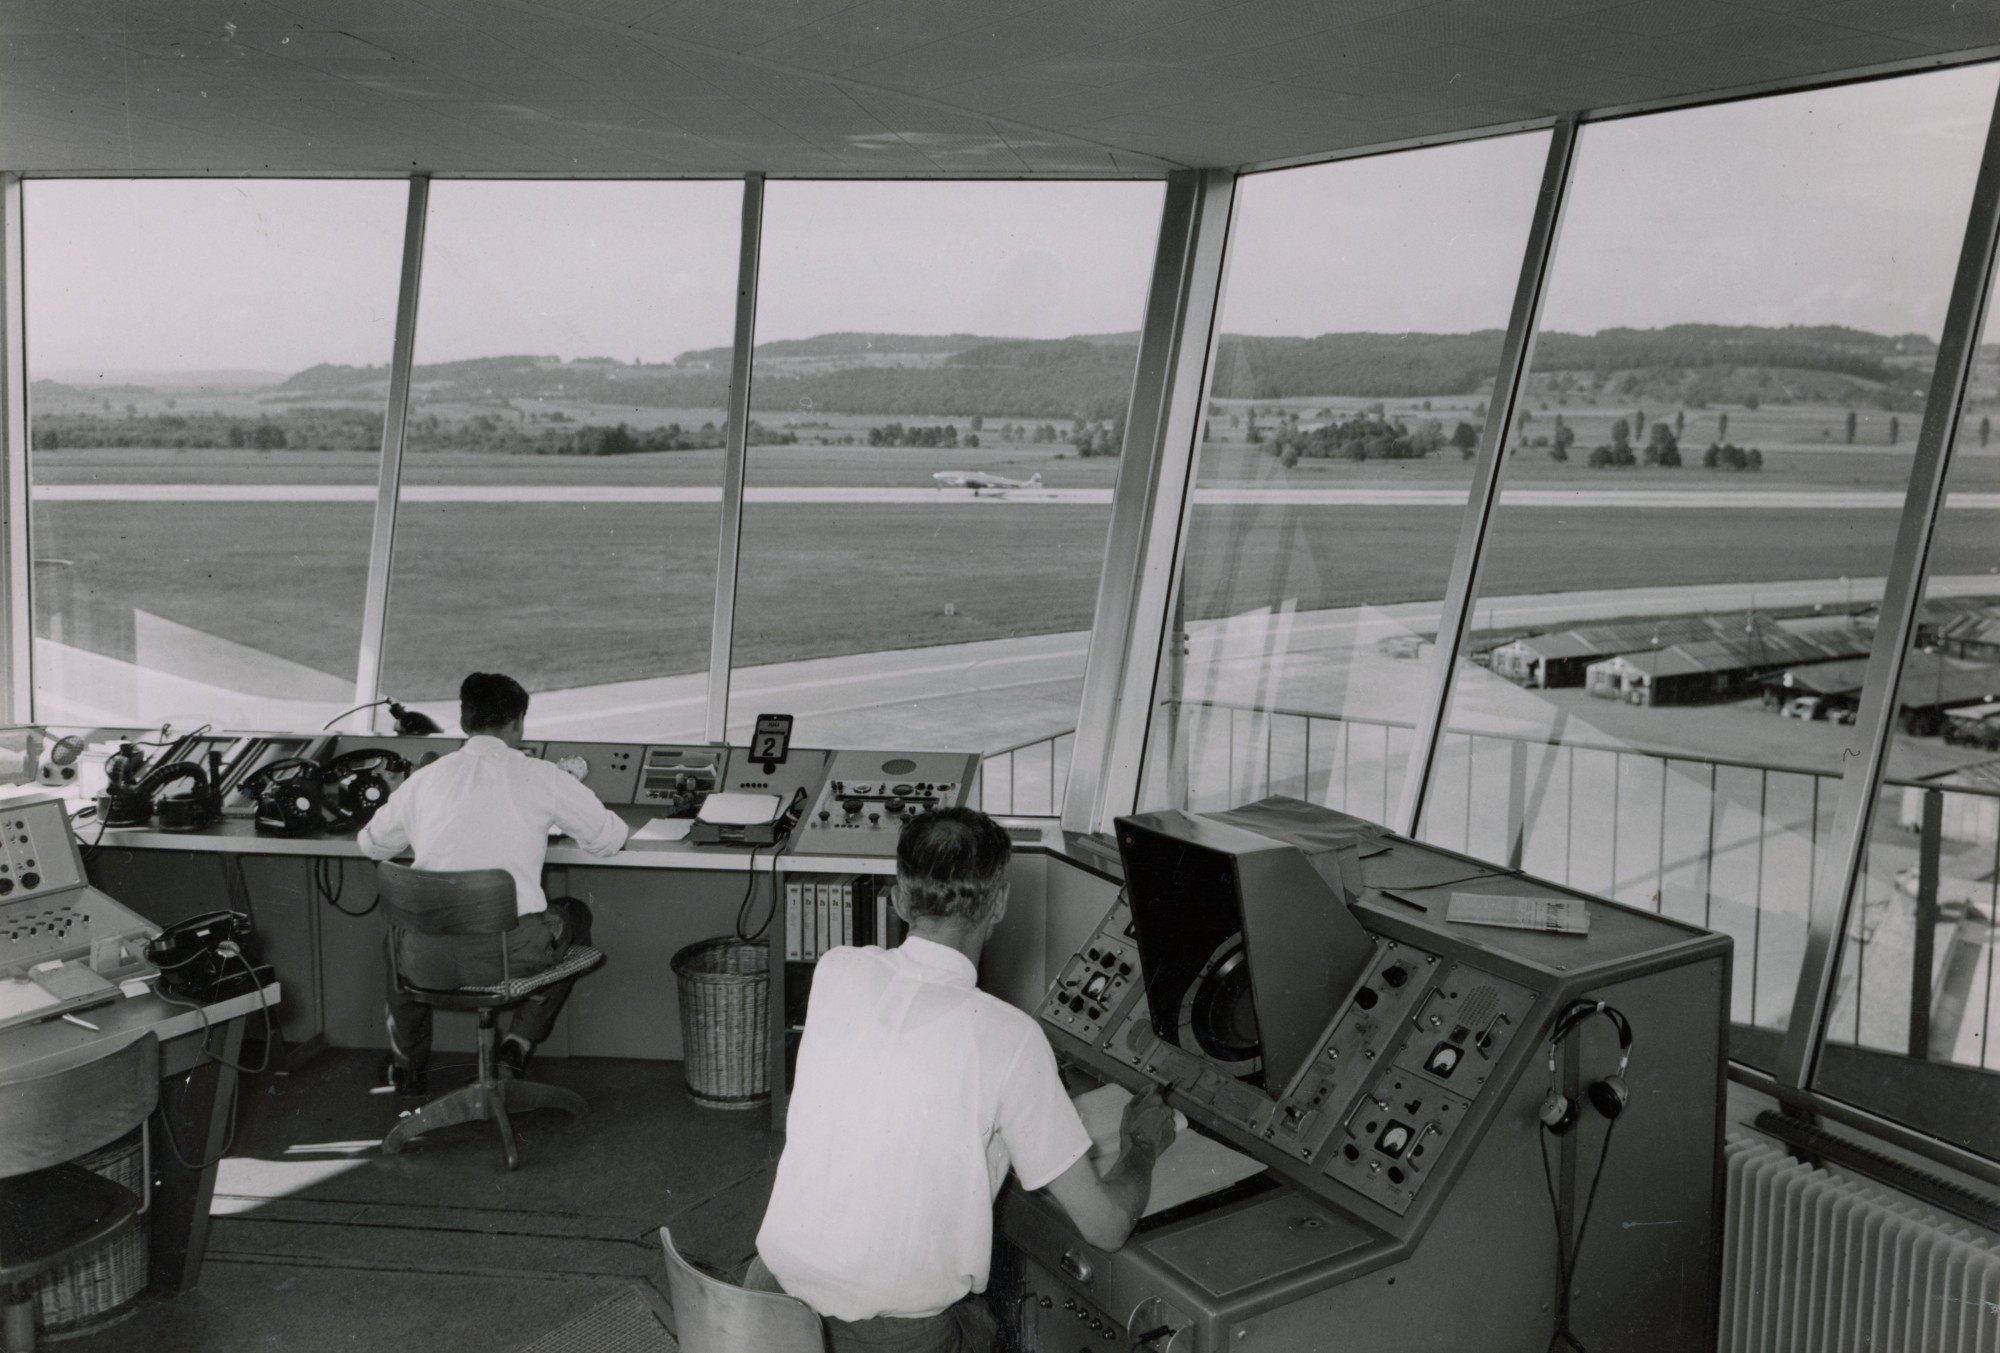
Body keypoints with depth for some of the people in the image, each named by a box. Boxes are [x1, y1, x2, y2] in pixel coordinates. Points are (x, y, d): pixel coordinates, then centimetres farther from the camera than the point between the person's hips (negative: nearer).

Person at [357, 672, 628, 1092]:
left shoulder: (424, 779, 6)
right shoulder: (541, 777, -2)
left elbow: (371, 844, 22)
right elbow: (610, 839, 8)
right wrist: (561, 820, 29)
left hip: (430, 963, 3)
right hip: (508, 955, -3)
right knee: (574, 916, 30)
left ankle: (405, 1063, 48)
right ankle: (516, 1049, 24)